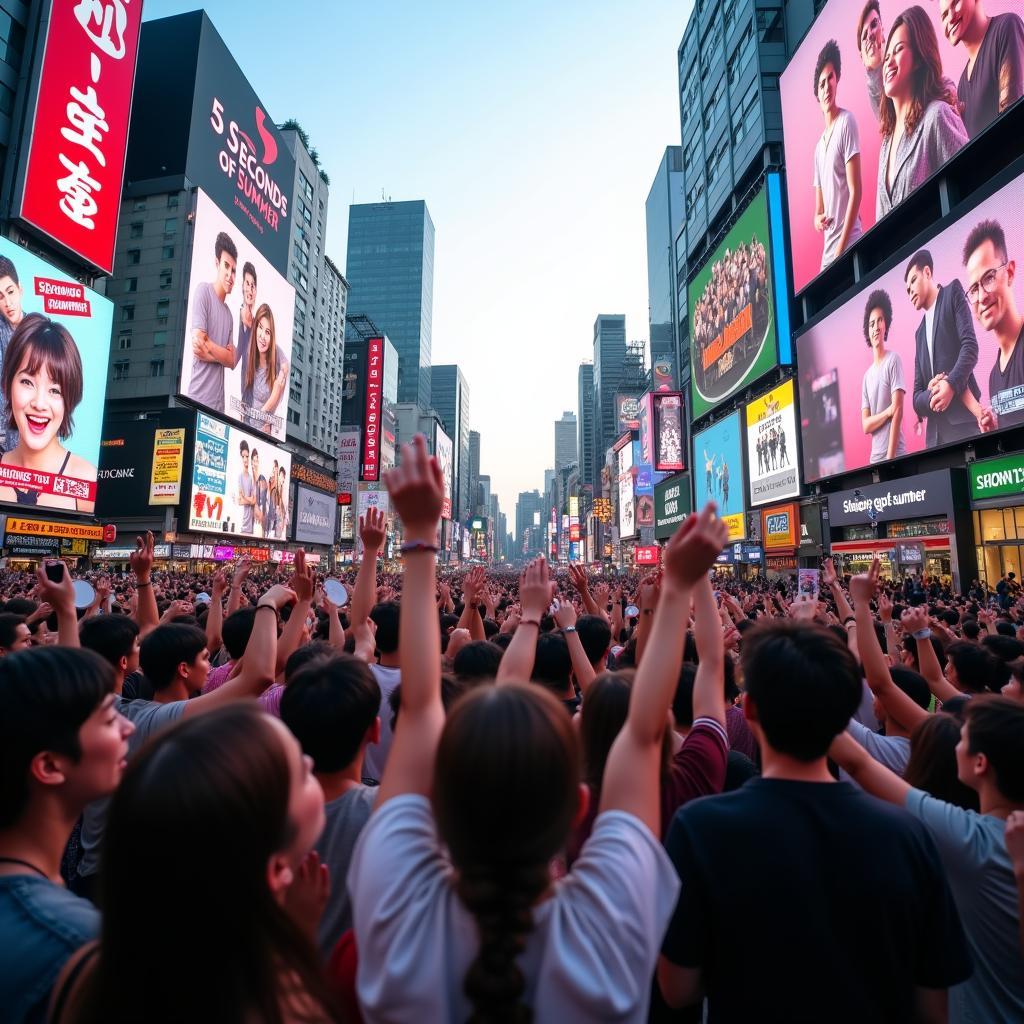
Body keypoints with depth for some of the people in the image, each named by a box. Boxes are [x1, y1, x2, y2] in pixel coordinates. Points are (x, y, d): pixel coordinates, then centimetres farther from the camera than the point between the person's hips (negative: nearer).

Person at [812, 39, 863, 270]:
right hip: (827, 251, 7)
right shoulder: (818, 147, 18)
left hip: (849, 244, -7)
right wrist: (817, 218, -2)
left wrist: (842, 245, -16)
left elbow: (856, 191, -11)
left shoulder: (847, 123, -4)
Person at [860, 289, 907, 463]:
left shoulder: (893, 360, -4)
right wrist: (887, 411, -14)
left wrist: (890, 457, -16)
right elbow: (866, 425, 6)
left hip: (895, 456, -5)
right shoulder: (866, 376, 13)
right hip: (874, 458, 6)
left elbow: (898, 410, -11)